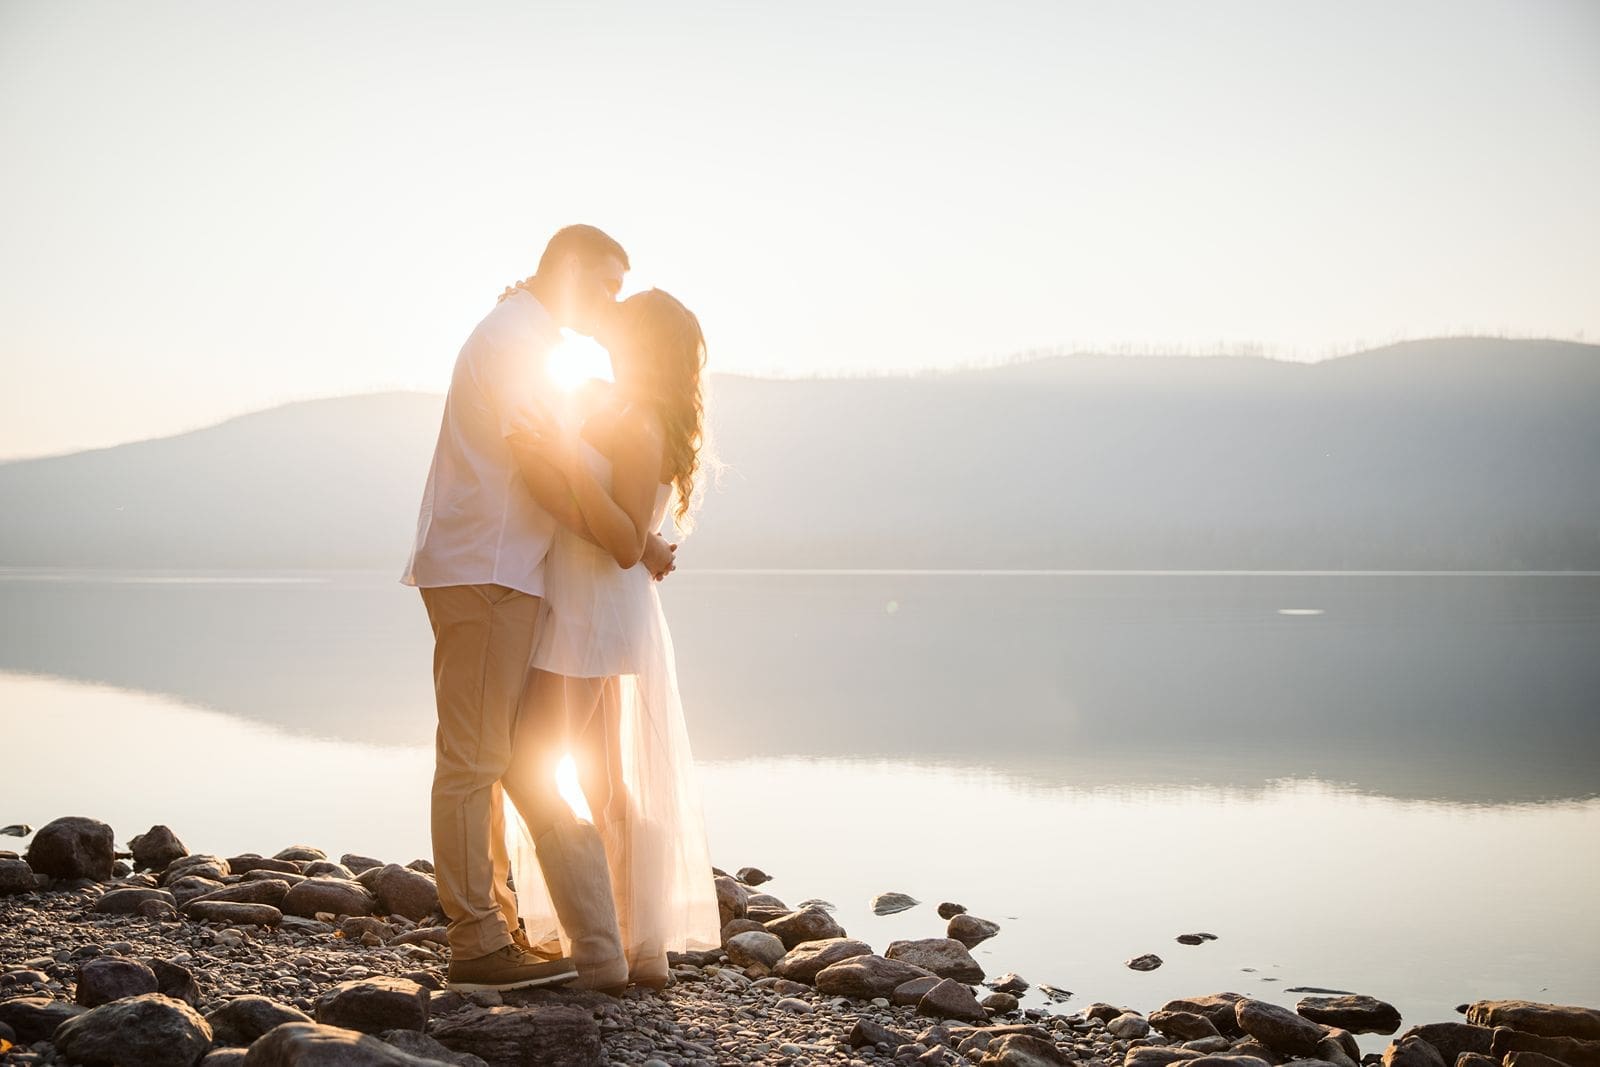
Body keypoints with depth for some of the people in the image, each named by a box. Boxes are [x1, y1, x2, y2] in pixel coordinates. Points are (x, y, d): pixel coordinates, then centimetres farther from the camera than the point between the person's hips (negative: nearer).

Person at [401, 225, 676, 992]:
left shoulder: (518, 336, 22)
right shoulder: (513, 337, -10)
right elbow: (541, 474, -18)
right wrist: (636, 544, -12)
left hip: (492, 573, 11)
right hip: (484, 573, -11)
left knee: (485, 756, 13)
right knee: (473, 759, -9)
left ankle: (495, 924, 20)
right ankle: (476, 944, -6)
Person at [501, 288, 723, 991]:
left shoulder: (640, 427, -16)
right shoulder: (616, 412, 13)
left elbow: (627, 546, -23)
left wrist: (571, 466, -30)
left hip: (594, 616, -10)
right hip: (607, 619, 10)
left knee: (529, 773, -6)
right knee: (610, 788, 12)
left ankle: (597, 951, -7)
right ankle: (646, 951, 15)